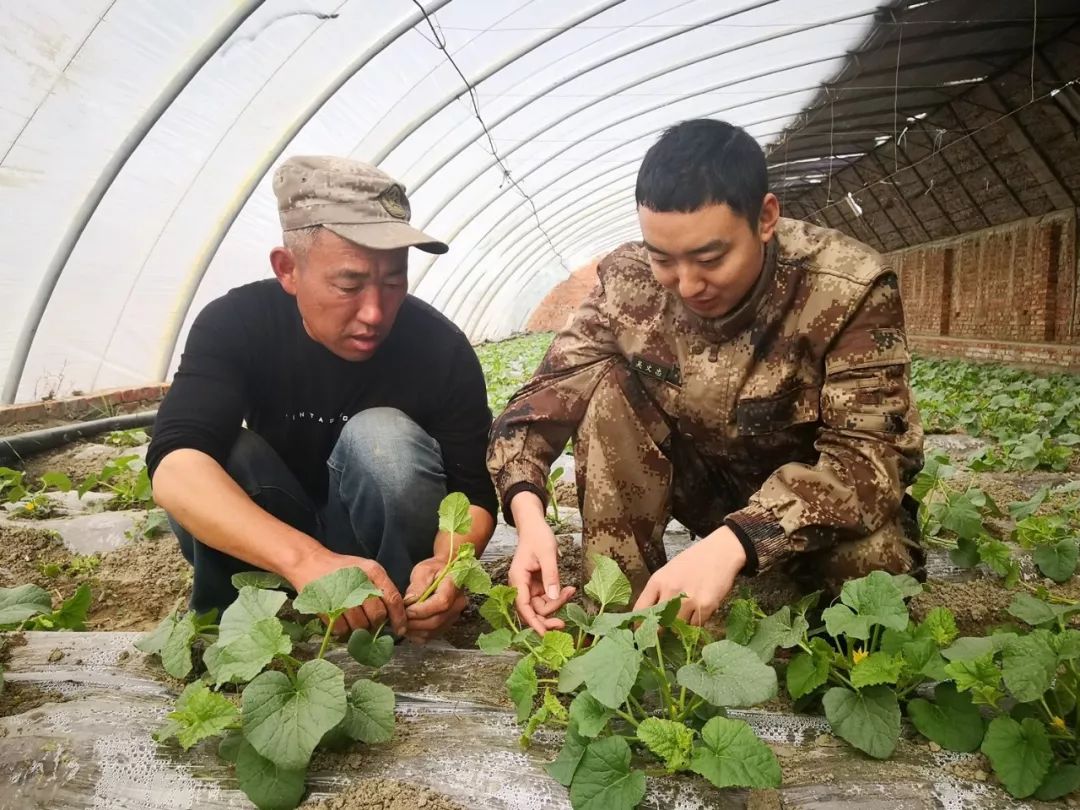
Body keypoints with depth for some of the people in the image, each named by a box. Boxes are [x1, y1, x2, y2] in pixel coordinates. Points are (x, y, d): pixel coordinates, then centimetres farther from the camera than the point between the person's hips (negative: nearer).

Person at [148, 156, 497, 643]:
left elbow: (473, 491, -20)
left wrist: (447, 561, -45)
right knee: (217, 455, -28)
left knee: (384, 436, -30)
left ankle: (394, 621, -12)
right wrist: (306, 558, -54)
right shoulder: (236, 324, -21)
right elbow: (175, 465, -37)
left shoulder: (440, 348, -21)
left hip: (382, 542, 0)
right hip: (269, 553, 1)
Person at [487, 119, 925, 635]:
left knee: (872, 557, -35)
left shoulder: (849, 289, -26)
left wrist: (731, 544, -48)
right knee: (609, 388, -22)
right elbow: (546, 395, -16)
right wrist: (528, 509, -37)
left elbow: (868, 453, -32)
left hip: (824, 497, -2)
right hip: (708, 484, 3)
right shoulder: (627, 282, -18)